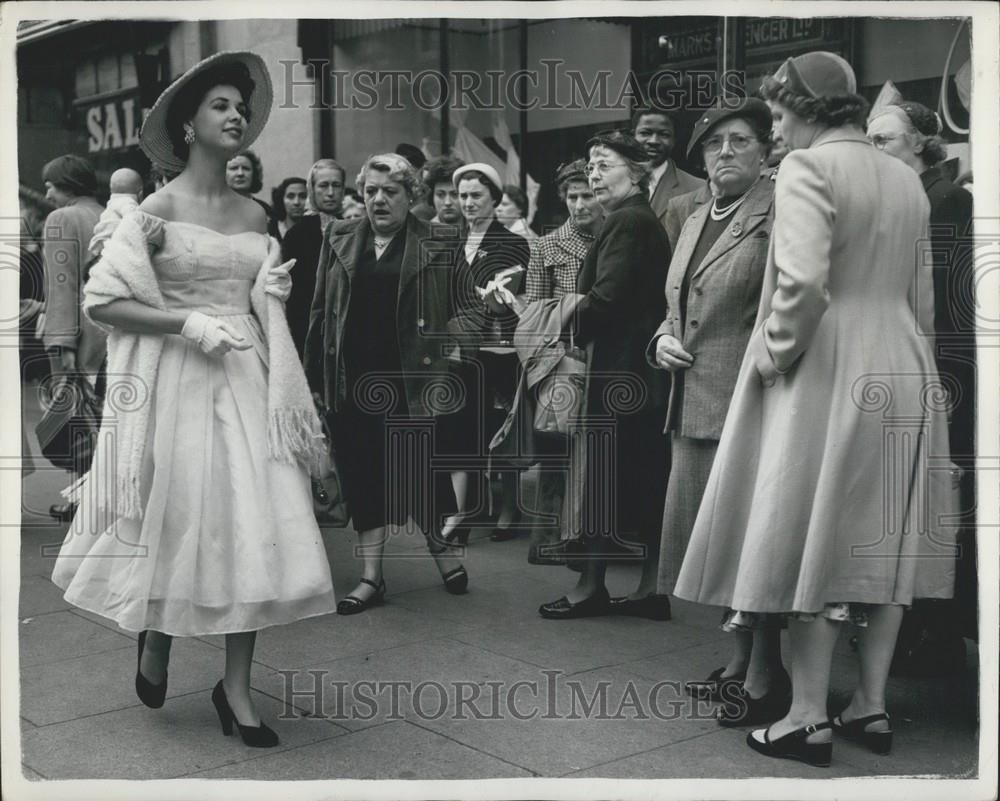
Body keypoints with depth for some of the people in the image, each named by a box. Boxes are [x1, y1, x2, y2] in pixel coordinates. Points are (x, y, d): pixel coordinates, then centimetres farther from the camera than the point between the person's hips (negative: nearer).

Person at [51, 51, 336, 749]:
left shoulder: (255, 215, 11)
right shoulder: (158, 209, -4)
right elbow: (102, 300, -9)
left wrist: (273, 292, 2)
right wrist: (188, 323, -16)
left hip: (245, 378, 4)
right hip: (179, 378, -4)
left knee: (254, 522, -2)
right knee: (178, 519, 3)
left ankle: (237, 686, 7)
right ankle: (155, 639, 33)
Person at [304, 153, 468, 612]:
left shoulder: (432, 244, 0)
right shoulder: (339, 239, 10)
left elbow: (449, 316, -2)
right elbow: (320, 310, 11)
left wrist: (439, 379, -10)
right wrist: (313, 375, 5)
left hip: (409, 378, -3)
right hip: (351, 379, 3)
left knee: (421, 468, 2)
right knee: (362, 474, 6)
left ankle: (441, 549, 28)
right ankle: (371, 577, 13)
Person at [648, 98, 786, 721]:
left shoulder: (777, 212, -8)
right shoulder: (696, 222, 18)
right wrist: (663, 341, 8)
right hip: (695, 405, 9)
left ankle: (765, 678, 9)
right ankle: (741, 661, 29)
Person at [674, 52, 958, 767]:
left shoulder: (808, 167, -12)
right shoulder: (905, 178, 12)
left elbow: (804, 283, -25)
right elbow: (922, 295, 16)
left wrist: (776, 350, -11)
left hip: (826, 375, -7)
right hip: (902, 374, 7)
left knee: (814, 539, 1)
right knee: (882, 540, 12)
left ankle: (810, 721, 7)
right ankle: (872, 707, 21)